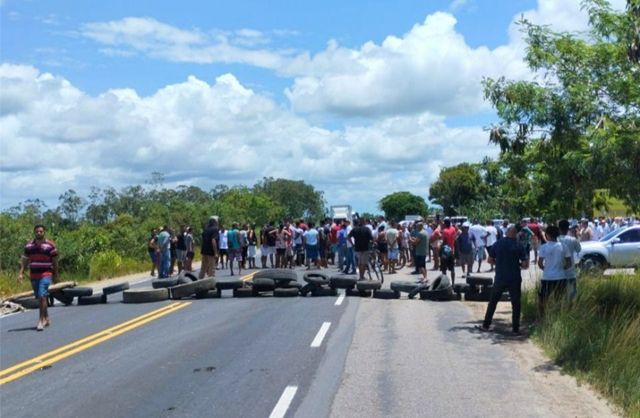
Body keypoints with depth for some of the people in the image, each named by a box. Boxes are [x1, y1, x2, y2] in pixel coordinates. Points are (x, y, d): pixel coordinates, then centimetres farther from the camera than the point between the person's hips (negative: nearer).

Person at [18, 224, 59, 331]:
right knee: (40, 298, 13)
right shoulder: (28, 246, 7)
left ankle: (41, 321, -16)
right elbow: (25, 261, 9)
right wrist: (21, 273, -3)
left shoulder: (50, 245, -4)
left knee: (42, 296, -17)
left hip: (46, 275, -5)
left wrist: (55, 276, 3)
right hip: (33, 276, 5)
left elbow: (55, 262, 2)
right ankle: (47, 319, 27)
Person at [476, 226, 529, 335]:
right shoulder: (519, 246, -6)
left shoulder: (498, 243, 0)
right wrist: (518, 264, 10)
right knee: (515, 304, 9)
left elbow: (490, 259, 8)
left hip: (500, 278, 2)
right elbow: (525, 264, -9)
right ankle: (515, 328, 9)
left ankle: (486, 325, 17)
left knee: (492, 302, 13)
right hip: (515, 279, -1)